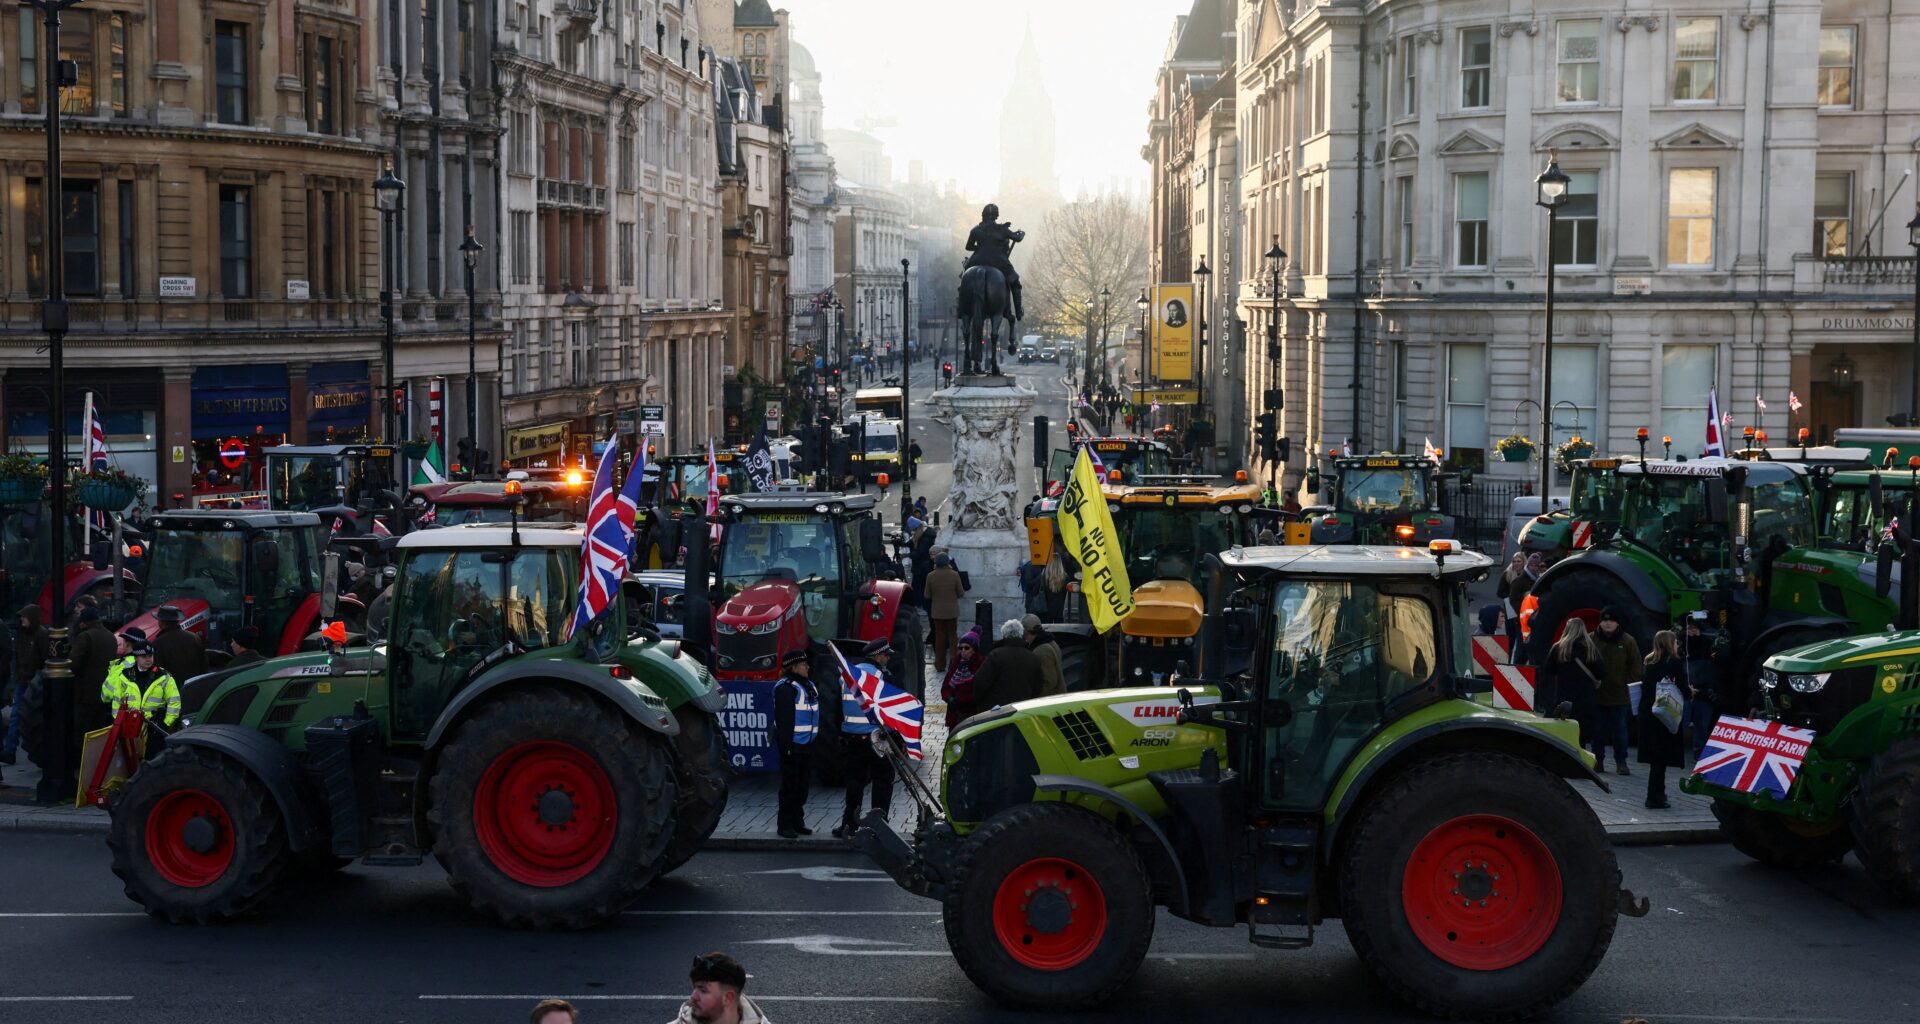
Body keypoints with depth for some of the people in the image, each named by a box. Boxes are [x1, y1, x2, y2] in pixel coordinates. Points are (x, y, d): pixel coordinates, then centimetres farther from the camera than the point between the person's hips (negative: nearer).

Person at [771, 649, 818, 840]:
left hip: (806, 745, 9)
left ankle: (798, 822, 21)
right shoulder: (786, 688, -13)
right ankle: (786, 825, -1)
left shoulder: (808, 685, 16)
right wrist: (786, 745, -22)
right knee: (790, 786, -5)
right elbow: (783, 719, -18)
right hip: (793, 744, -9)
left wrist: (814, 742, 19)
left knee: (801, 786, 14)